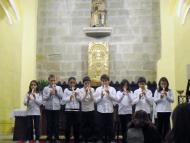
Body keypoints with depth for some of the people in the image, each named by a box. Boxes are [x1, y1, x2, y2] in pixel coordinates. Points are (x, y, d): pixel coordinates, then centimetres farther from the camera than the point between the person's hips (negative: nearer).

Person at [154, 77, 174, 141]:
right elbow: (155, 100, -3)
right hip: (159, 110, 0)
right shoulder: (157, 91, 3)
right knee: (159, 125, 5)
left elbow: (172, 100, -3)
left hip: (167, 110, 0)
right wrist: (160, 98, -20)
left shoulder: (169, 91, 4)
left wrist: (167, 96, -18)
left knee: (166, 125, 4)